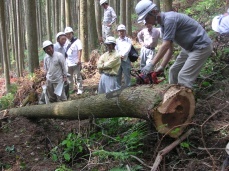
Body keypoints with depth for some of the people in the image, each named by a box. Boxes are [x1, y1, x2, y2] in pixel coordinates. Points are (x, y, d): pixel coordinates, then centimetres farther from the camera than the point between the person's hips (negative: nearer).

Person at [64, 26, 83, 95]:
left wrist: (79, 59, -23)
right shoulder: (66, 42, 12)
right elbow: (64, 52, 16)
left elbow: (80, 50, -13)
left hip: (75, 63, -6)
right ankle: (70, 89, 26)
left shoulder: (77, 41, -5)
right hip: (68, 63, 6)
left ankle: (80, 89, 5)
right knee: (69, 77, 14)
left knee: (77, 76, -2)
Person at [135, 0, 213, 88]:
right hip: (189, 47, 10)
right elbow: (169, 48, 6)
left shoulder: (169, 19, -23)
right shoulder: (164, 24, 7)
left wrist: (151, 64, -27)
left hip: (201, 46, -10)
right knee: (174, 70, 14)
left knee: (184, 77, -16)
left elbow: (165, 46, -28)